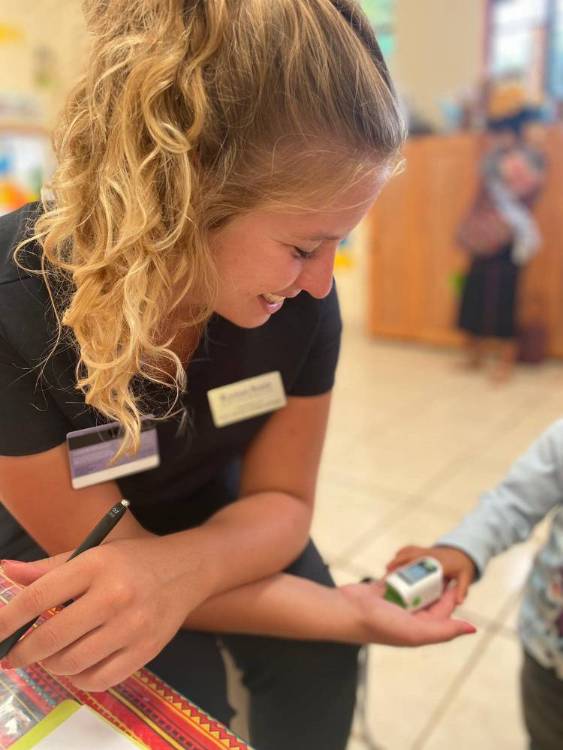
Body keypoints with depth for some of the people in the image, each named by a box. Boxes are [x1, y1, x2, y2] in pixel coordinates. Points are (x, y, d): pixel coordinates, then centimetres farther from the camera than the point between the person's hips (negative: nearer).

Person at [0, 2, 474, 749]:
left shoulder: (298, 296, -24)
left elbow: (282, 499, -15)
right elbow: (103, 551, -24)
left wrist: (179, 569, -38)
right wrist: (351, 612, -26)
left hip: (212, 514, 3)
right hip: (63, 551, -2)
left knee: (319, 665, -10)